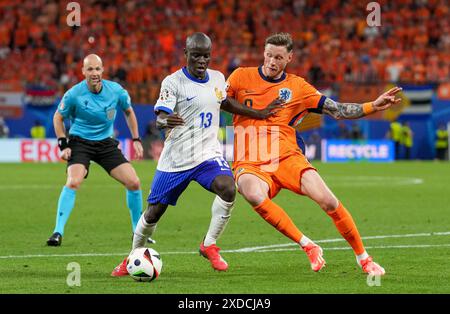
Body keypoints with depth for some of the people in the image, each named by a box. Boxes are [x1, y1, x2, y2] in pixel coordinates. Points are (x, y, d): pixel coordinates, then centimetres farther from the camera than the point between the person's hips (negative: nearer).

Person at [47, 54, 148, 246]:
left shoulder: (116, 91, -9)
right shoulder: (74, 94, -16)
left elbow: (129, 112, 12)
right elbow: (58, 117, 1)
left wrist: (136, 140, 8)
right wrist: (63, 145, -7)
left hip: (106, 142, 3)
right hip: (80, 142, -3)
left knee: (133, 183, -6)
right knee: (73, 182, -28)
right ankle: (58, 232, -25)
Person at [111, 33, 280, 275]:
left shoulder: (217, 78, 6)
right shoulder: (173, 82, -11)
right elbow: (160, 117, -22)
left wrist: (259, 114, 26)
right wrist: (166, 121, -46)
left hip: (208, 155, 3)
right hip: (175, 159, -3)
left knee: (228, 189, -26)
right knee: (154, 212, 4)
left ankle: (209, 245, -9)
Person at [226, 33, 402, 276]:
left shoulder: (297, 87, 9)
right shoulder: (241, 77, 7)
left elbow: (337, 110, 10)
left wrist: (373, 106, -1)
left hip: (287, 157, 1)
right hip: (249, 163, -1)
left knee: (328, 201, -19)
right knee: (254, 196, -37)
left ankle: (363, 258, 1)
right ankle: (308, 246, -24)